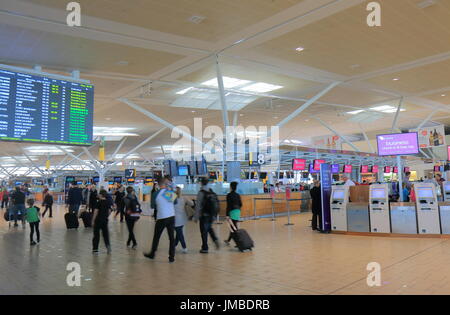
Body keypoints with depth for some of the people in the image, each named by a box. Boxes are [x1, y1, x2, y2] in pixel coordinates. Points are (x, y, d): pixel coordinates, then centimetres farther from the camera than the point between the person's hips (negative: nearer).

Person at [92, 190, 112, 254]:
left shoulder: (99, 202, -14)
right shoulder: (107, 202, 3)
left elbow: (95, 212, -14)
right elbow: (109, 211, 8)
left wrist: (93, 221, -7)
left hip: (98, 220, -5)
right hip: (105, 220, 5)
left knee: (96, 234, 6)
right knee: (105, 234, 11)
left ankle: (95, 249, 13)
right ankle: (108, 245, -5)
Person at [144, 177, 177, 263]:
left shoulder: (156, 194, -6)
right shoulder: (171, 192, 0)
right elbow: (175, 202, 15)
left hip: (161, 218, -2)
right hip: (172, 216, 2)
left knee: (156, 236, 13)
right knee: (171, 237, 6)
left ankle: (152, 254, 28)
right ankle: (172, 257, 6)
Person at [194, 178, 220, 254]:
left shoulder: (201, 193, -12)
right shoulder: (212, 192, 5)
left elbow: (198, 206, -13)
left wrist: (196, 217, -7)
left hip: (204, 215, -6)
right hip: (211, 215, 6)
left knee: (204, 231, 4)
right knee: (209, 228, 25)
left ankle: (205, 248, 11)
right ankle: (215, 240, 5)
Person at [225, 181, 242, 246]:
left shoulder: (229, 195, -10)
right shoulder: (238, 195, 9)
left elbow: (228, 205, -14)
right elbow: (240, 204, 11)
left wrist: (227, 215, -13)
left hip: (232, 211, -7)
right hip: (238, 211, 7)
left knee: (235, 227, -5)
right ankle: (228, 240, 30)